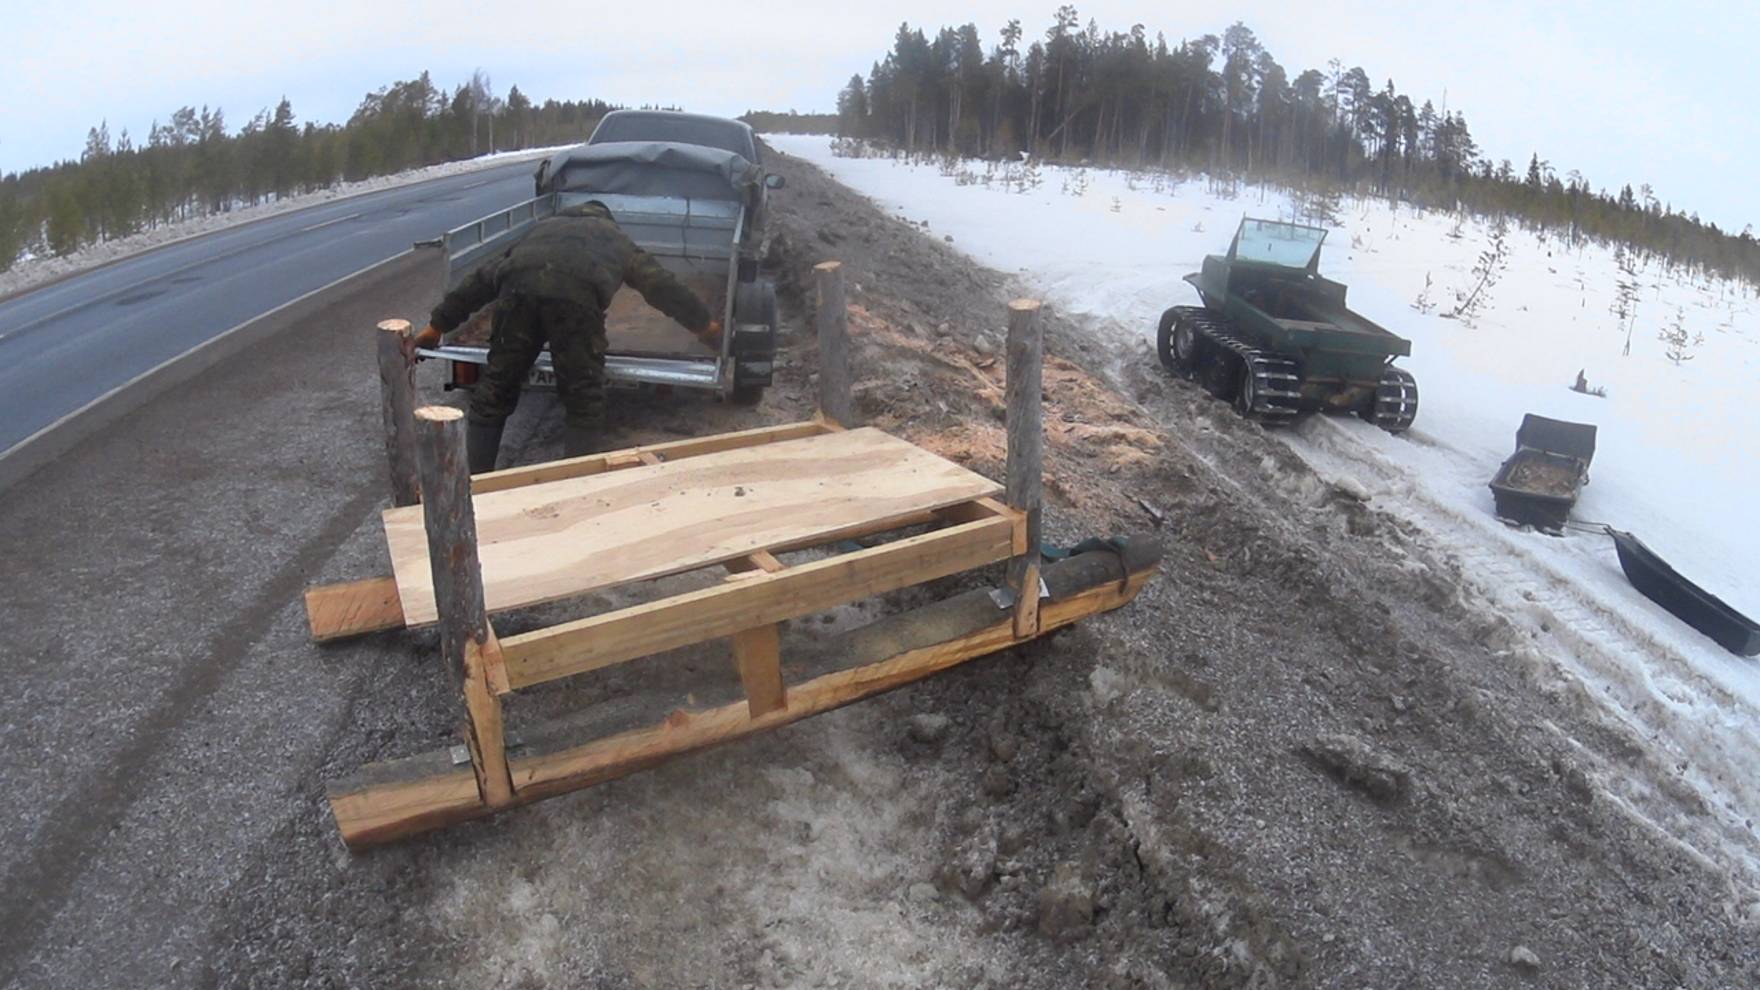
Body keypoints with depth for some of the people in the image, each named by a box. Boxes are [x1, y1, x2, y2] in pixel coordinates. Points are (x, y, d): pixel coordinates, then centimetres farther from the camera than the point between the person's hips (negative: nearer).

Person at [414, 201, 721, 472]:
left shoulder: (541, 229, 42)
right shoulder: (618, 239, 38)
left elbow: (482, 278, 40)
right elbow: (663, 286, 38)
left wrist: (438, 325, 44)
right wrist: (706, 325, 50)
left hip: (518, 287, 2)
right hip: (578, 293, -2)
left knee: (494, 393, 13)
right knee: (584, 399, 10)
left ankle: (471, 481, 16)